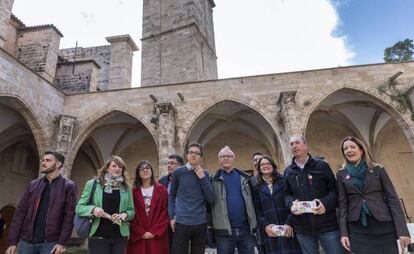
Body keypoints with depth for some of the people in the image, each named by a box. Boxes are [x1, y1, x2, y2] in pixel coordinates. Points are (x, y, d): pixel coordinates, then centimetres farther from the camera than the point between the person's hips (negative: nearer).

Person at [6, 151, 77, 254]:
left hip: (50, 243, -3)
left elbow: (69, 216, -8)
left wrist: (62, 242, -14)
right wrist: (12, 241, 0)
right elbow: (20, 212, 7)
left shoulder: (68, 186, -3)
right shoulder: (33, 185, 9)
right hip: (27, 241, 4)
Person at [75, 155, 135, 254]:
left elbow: (132, 211, 10)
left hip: (120, 237, 3)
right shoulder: (93, 184, 0)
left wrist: (125, 214, -12)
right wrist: (93, 209, -18)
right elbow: (79, 207, 1)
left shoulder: (126, 187, 6)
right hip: (98, 237, -2)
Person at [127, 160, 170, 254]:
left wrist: (154, 232, -9)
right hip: (138, 237, 1)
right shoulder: (134, 192, 3)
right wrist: (141, 233, -8)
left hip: (157, 236, 0)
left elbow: (165, 213, -3)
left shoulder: (161, 190, 0)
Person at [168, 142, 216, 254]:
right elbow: (172, 195, 8)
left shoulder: (204, 174, 4)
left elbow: (211, 199, -2)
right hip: (181, 222, -2)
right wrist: (172, 217, 0)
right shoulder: (178, 172, -1)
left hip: (201, 223, 2)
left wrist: (202, 178, -9)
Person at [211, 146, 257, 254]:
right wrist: (211, 224, -5)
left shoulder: (244, 178, 9)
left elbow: (252, 200, 11)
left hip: (245, 228, 2)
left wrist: (253, 224, 8)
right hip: (224, 230, -2)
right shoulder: (214, 180, 1)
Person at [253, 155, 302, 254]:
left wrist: (289, 223, -11)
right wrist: (265, 225, -11)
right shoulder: (257, 188, 9)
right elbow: (257, 210, 3)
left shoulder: (284, 181, 4)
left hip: (288, 229, -1)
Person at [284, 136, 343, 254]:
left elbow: (334, 189, 1)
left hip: (326, 224, -2)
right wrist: (291, 204, -9)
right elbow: (287, 193, 12)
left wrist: (326, 203, -17)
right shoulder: (288, 171, 9)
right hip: (303, 227, 3)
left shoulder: (322, 165, 1)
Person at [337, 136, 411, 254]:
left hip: (383, 226, 0)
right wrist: (344, 232, -2)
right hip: (357, 229, 0)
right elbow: (342, 204, 3)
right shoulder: (341, 174, 4)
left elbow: (393, 199, 0)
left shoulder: (378, 169, 4)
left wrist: (402, 230, -7)